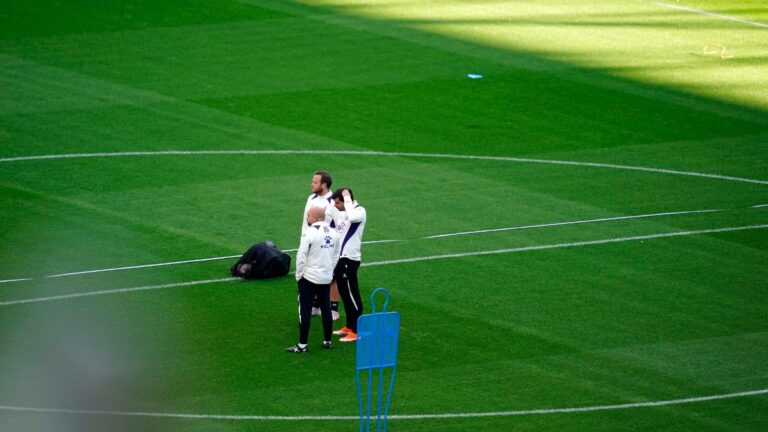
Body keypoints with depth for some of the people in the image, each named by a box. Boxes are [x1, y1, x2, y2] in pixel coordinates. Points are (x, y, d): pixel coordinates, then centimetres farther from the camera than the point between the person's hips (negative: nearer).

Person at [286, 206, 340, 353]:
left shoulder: (310, 233, -17)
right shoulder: (333, 233, 3)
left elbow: (301, 257, -17)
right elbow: (336, 256, 9)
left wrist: (299, 275, -5)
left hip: (309, 278, -6)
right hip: (326, 278, 6)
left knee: (305, 311, 0)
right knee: (326, 309, 14)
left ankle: (302, 345, 2)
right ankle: (327, 341, 21)